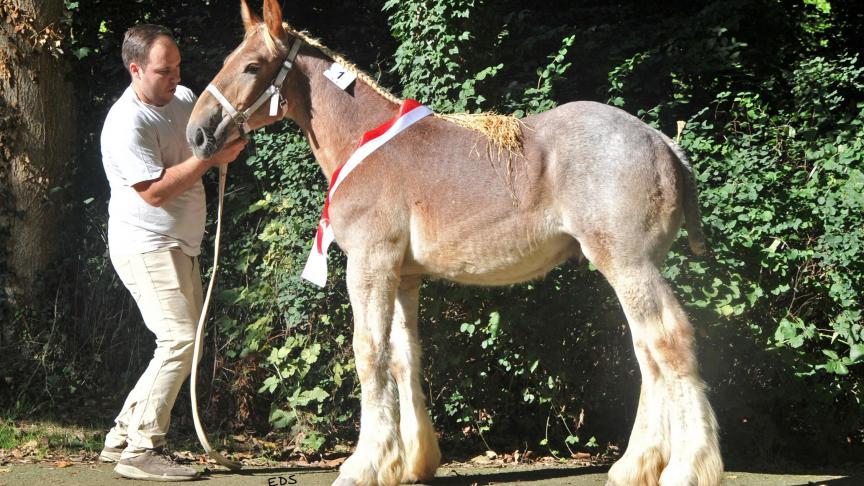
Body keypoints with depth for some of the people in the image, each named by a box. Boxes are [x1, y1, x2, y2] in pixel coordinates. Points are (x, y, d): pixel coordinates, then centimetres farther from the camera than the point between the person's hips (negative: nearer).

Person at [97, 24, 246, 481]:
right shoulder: (127, 124, -20)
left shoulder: (183, 98, 5)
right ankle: (141, 450, -12)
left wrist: (227, 135, -1)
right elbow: (156, 191, -24)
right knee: (180, 340, -17)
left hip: (181, 246, 9)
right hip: (147, 248, -9)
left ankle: (122, 437, 18)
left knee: (184, 343, 11)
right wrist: (211, 157, -23)